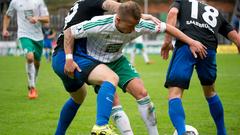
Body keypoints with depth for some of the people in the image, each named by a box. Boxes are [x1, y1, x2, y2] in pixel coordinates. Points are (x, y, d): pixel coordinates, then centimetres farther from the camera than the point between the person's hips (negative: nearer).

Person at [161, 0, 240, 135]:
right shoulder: (216, 12, 35)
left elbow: (173, 13, 4)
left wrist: (168, 40, 0)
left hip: (186, 46, -3)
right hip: (209, 50, 3)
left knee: (174, 94, -6)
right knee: (210, 92, 28)